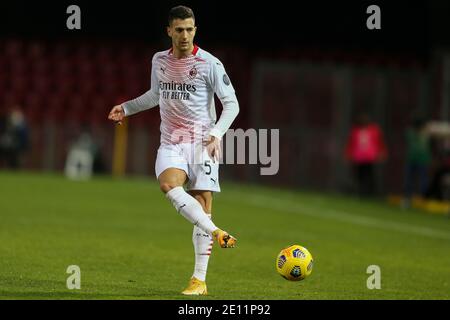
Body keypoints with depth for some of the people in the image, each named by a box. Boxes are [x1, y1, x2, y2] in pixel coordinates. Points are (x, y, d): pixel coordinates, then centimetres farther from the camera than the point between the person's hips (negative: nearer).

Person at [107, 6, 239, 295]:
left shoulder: (210, 64, -6)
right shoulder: (159, 61, 9)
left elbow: (231, 104, -3)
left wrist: (216, 134, -16)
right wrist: (126, 108, 27)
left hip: (202, 142, -3)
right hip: (171, 143, 3)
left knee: (202, 204, -8)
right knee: (169, 184, -29)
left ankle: (200, 280, -4)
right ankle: (216, 233, -29)